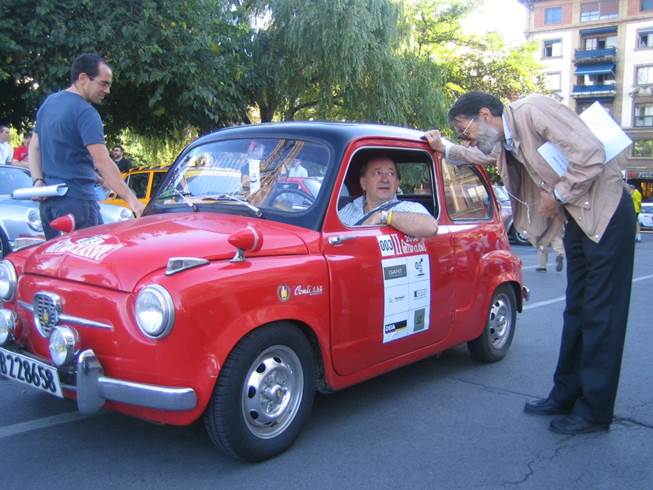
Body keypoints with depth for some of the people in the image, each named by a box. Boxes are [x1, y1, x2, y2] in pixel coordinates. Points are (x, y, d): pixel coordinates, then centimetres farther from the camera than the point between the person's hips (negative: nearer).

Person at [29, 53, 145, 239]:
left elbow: (34, 148, 20)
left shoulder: (48, 103, 15)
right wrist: (131, 199, -25)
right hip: (77, 201, -9)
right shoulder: (84, 112, -14)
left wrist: (38, 181, 8)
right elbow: (102, 162, -22)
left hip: (48, 201, 9)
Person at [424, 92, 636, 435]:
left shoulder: (532, 110, -18)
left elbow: (590, 152, -25)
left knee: (602, 314, -4)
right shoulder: (505, 143, 8)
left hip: (606, 212, -9)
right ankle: (567, 395, 22)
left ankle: (595, 411, 3)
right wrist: (445, 148, 18)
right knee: (576, 310, 13)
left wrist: (558, 195, -16)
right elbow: (478, 155, 31)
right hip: (577, 219, 9)